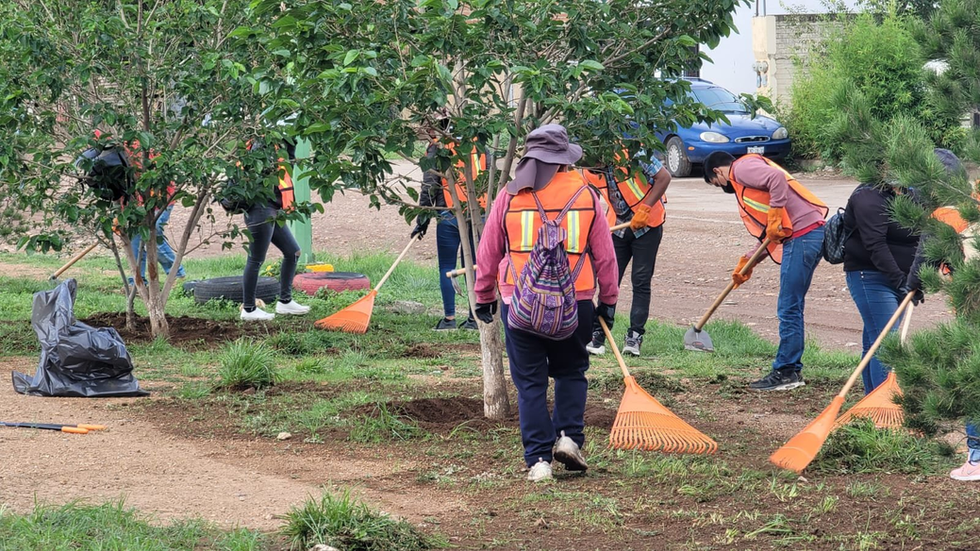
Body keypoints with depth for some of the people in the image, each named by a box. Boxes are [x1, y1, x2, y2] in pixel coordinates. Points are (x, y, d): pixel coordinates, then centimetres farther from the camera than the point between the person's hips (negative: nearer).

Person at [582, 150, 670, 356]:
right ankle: (597, 337, 1)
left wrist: (645, 209, -22)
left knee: (641, 281, -3)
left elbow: (664, 177, -19)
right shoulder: (590, 172, -6)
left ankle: (634, 336, 2)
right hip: (618, 228, 4)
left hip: (647, 225, -4)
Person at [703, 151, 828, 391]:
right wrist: (747, 262, 23)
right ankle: (792, 370, 18)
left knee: (789, 308, -6)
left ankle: (786, 372, -2)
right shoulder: (742, 184, 28)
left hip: (803, 233, -10)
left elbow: (777, 179, -21)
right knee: (791, 308, 14)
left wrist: (775, 217, -18)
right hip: (807, 235, 10)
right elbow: (767, 235, 27)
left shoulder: (742, 168, -1)